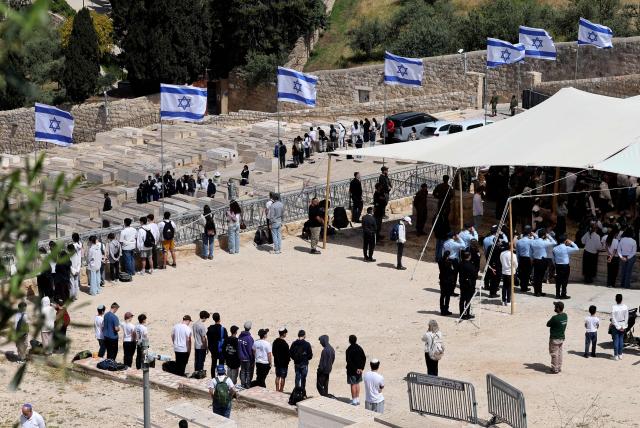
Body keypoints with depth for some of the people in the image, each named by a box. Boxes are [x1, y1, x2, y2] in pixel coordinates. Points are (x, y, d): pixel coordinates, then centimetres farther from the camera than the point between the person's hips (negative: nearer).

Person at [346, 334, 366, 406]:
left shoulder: (348, 350, -18)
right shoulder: (359, 348, 0)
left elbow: (349, 361, -21)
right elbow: (364, 358, 1)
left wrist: (355, 369, -13)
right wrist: (361, 367, 0)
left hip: (352, 370, -6)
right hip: (359, 369, 6)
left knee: (353, 385, 3)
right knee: (357, 383, 17)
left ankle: (354, 401, 8)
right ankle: (358, 399, 23)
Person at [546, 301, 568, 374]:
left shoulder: (555, 318, -25)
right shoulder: (565, 316, -2)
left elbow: (548, 324, -13)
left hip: (554, 338, -8)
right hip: (562, 338, 8)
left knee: (554, 354, 3)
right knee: (559, 353, 17)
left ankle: (555, 369, 9)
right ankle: (559, 367, 26)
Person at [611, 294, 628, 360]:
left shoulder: (614, 308, -18)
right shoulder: (625, 307, -8)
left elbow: (613, 319, -17)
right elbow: (626, 317, -2)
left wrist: (618, 327, -10)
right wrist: (624, 327, 4)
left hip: (615, 326, -3)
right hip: (623, 325, 3)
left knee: (616, 340, 4)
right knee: (621, 340, 13)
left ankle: (616, 355, 8)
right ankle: (620, 355, 19)